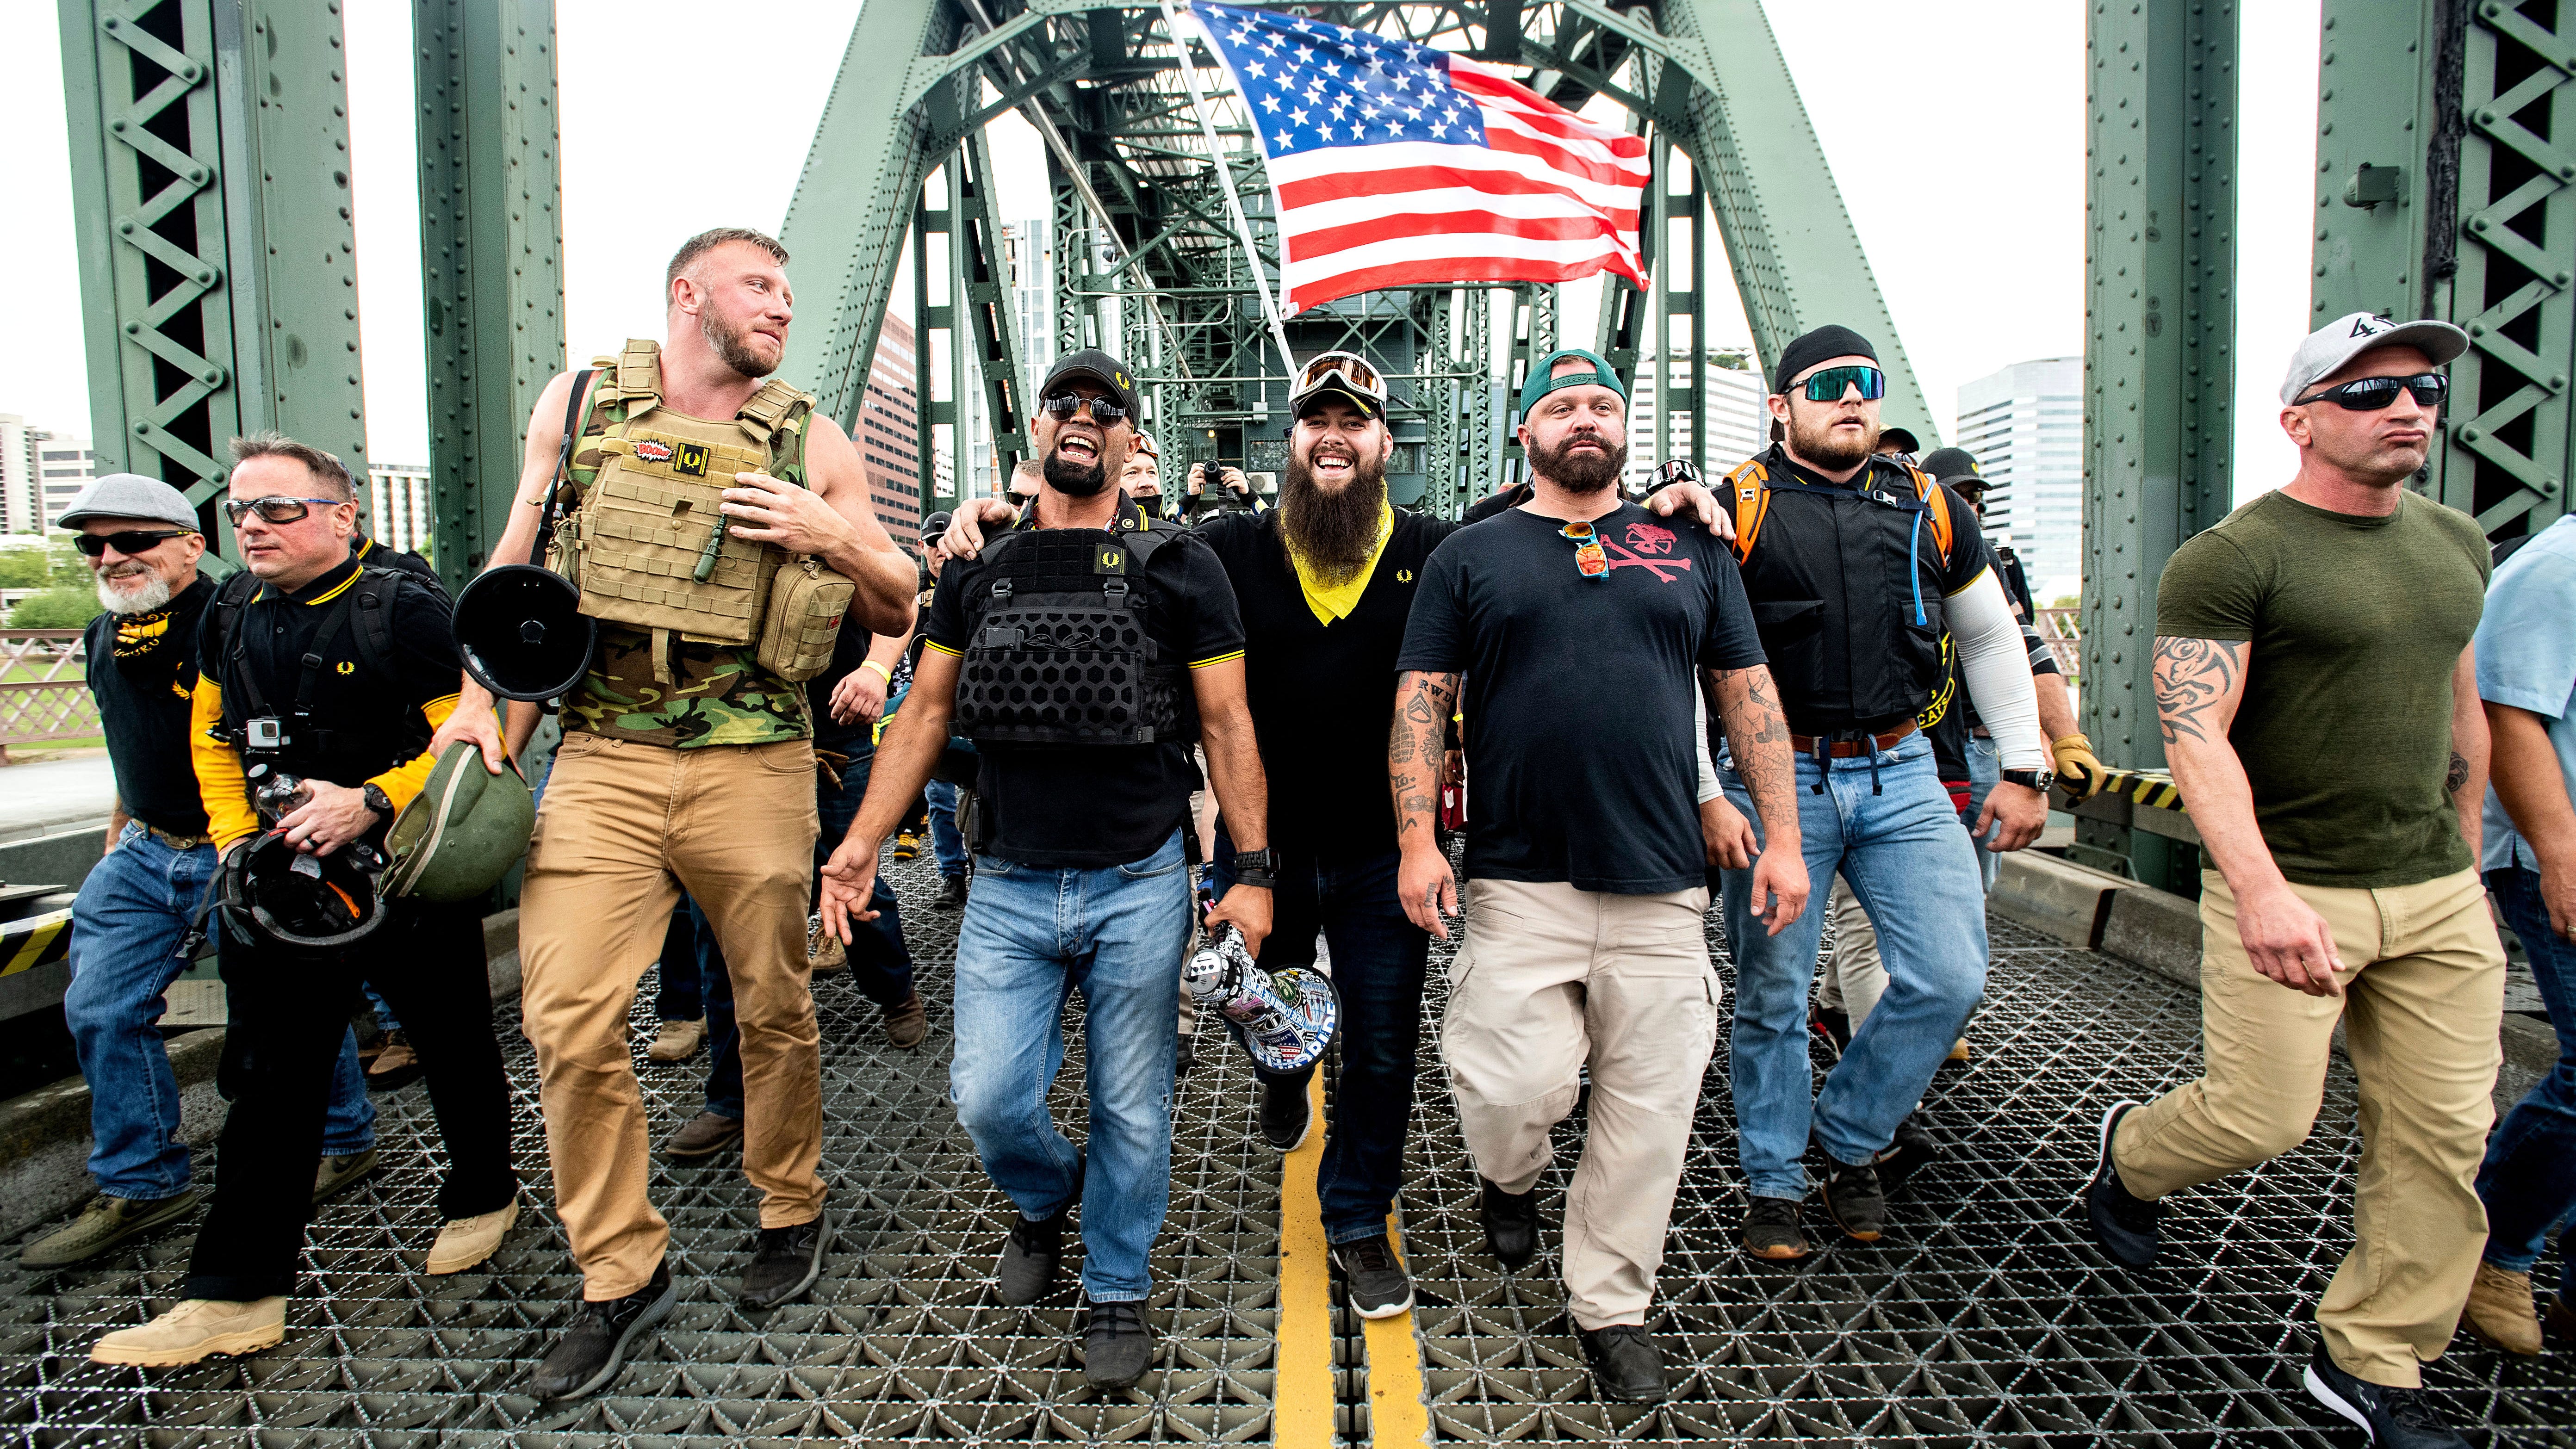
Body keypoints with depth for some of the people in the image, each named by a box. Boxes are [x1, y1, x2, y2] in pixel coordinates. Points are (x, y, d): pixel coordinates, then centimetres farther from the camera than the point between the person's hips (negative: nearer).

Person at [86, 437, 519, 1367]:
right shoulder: (229, 620, 8)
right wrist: (235, 836, 6)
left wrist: (372, 803, -24)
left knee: (454, 1050, 11)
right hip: (285, 883, 5)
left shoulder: (404, 610, -12)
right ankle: (235, 1295, 13)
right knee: (270, 1082, 6)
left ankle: (482, 1198, 35)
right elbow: (212, 739, 19)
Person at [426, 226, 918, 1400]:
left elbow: (898, 610, 10)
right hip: (599, 761, 1)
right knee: (567, 1019, -3)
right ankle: (621, 1276, 14)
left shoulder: (809, 443, 8)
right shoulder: (578, 404, 10)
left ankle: (793, 1212, 31)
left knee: (774, 1007, 8)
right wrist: (480, 696, 8)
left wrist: (838, 537, -8)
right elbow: (517, 563, 17)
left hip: (753, 766, 0)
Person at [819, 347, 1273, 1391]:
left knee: (1130, 1111, 8)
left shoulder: (1179, 568, -1)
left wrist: (1254, 871, -4)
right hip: (1008, 888, 2)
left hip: (1138, 886, -2)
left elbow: (1227, 725, 0)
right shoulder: (976, 571, 8)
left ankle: (1118, 1292, 31)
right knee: (988, 1100, 1)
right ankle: (1045, 1199, 36)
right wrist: (861, 843, 3)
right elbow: (926, 714, 11)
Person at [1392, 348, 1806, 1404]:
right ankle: (1511, 1179, 29)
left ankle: (1610, 1306, 26)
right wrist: (1417, 840, -8)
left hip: (1663, 882, 2)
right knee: (1520, 1088, -8)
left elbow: (1749, 693, 14)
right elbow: (1420, 701, 3)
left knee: (1648, 1105, 5)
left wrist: (1783, 836, 7)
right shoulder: (1469, 557, 7)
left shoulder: (1691, 551, 14)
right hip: (1519, 881, -2)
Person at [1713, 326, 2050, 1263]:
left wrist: (2025, 771, 14)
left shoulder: (1928, 509, 9)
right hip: (1777, 777, -3)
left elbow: (1991, 639, 18)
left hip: (1900, 774, 4)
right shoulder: (1737, 510, -4)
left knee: (1950, 978, -2)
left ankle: (1848, 1134, 21)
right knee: (1773, 995, 4)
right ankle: (1773, 1182, 23)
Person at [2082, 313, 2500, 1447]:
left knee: (2442, 1135, 6)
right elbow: (2194, 737, -19)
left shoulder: (2458, 546, 13)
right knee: (2262, 1118, -5)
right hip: (2288, 888, -6)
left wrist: (2465, 862, 22)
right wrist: (2260, 890, -30)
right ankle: (2131, 1153, 29)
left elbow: (2462, 715, 22)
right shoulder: (2232, 558, -11)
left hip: (2437, 894, 7)